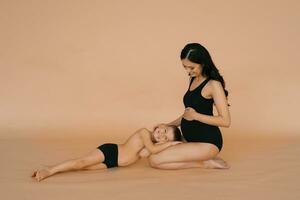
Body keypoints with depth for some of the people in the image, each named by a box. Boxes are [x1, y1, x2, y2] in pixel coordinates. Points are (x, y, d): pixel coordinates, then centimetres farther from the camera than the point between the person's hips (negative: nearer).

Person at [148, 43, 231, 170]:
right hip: (192, 140, 10)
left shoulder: (213, 84, -14)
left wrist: (196, 116, -19)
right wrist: (169, 125, 14)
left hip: (207, 142, -10)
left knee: (155, 160, -18)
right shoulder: (193, 80, 12)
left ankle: (205, 163, -6)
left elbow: (225, 121, -18)